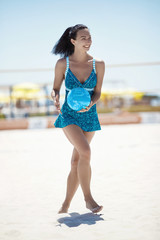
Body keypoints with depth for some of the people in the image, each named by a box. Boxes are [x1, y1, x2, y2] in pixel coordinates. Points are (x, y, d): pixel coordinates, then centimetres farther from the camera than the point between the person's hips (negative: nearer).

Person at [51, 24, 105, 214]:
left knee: (76, 161, 6)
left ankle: (66, 203, 19)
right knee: (85, 152, -21)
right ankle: (88, 198, -8)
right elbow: (55, 89, 3)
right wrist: (55, 98, -19)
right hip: (69, 115, -2)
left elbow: (97, 92, 2)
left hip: (89, 116, 3)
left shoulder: (98, 64, -1)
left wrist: (90, 103, -18)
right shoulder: (63, 63, -5)